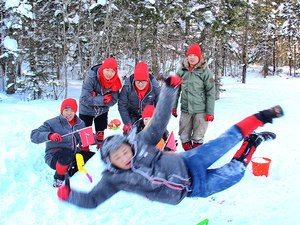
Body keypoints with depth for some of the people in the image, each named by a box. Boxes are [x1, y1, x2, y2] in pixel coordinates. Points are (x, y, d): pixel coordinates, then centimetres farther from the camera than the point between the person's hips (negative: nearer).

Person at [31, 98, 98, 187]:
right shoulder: (52, 123, -7)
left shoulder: (80, 124, 8)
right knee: (67, 153, -38)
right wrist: (49, 135, -35)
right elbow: (34, 135, -16)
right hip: (54, 157, -5)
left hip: (73, 156, 5)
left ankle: (72, 172, 9)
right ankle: (59, 179, -9)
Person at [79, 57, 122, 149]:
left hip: (102, 111, 3)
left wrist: (95, 99, -25)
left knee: (100, 134, 14)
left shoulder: (115, 82, -17)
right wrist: (102, 99, -32)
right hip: (86, 110, -3)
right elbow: (85, 98, -29)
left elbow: (113, 101, -16)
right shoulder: (91, 77, -28)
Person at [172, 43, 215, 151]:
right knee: (184, 138, 7)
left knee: (198, 138, 3)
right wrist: (174, 106, 10)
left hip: (200, 110, -3)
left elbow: (210, 93, -2)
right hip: (185, 110, 3)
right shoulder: (182, 70, 6)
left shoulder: (204, 71, -3)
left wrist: (210, 112, -5)